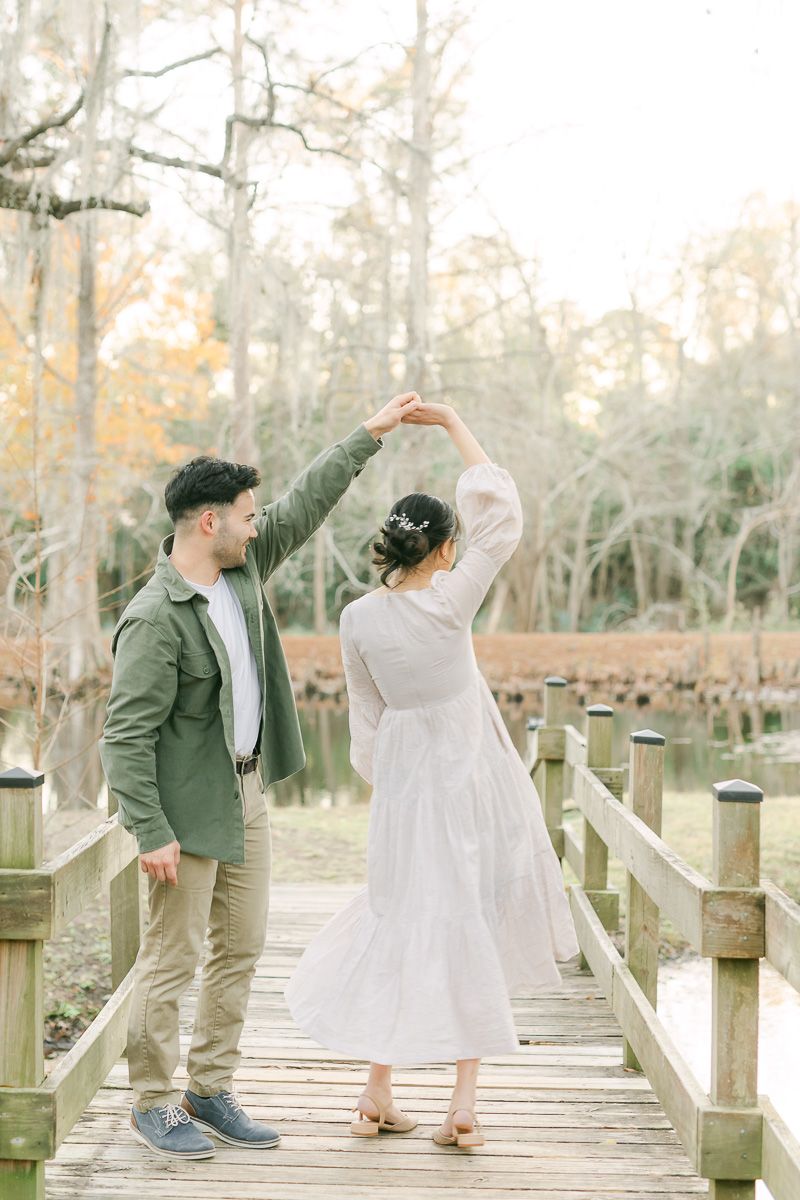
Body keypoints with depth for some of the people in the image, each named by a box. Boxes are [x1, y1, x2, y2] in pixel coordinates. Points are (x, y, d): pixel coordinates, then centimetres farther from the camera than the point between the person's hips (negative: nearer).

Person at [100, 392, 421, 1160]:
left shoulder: (240, 567, 3)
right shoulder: (155, 619, -21)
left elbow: (306, 503, 13)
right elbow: (125, 735, -21)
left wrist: (371, 433, 12)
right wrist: (151, 832, -23)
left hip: (247, 793, 9)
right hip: (190, 808, -9)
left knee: (241, 949, 13)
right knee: (172, 959, 1)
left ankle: (210, 1092, 24)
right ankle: (151, 1103, 15)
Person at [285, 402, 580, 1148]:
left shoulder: (358, 618, -5)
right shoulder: (450, 602, -15)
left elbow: (365, 713, 5)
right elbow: (501, 513, -9)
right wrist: (451, 422, -3)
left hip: (402, 779, 3)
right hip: (472, 772, -3)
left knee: (401, 924, 12)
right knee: (473, 927, 5)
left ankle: (377, 1095, 13)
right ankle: (464, 1102, 5)